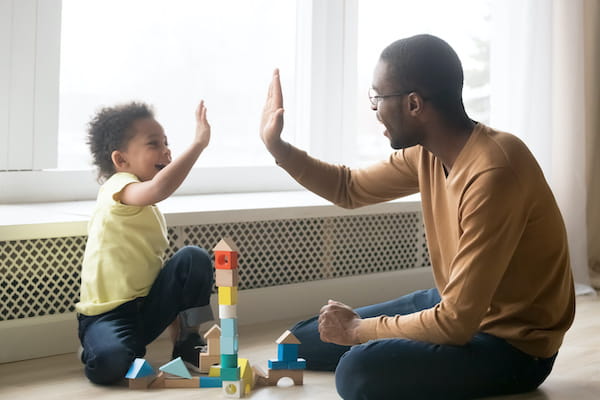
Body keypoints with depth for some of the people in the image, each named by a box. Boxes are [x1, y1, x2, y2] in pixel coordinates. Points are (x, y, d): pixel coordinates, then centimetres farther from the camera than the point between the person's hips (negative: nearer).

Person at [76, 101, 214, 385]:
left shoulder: (148, 207, 15)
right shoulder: (118, 187, -15)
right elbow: (159, 188, -40)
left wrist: (176, 312, 17)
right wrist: (199, 143, -36)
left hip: (148, 307, 8)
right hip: (107, 314, -7)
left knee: (194, 257, -13)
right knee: (111, 364, -35)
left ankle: (187, 339, 4)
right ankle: (98, 348, 3)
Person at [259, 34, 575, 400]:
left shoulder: (492, 174, -32)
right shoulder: (427, 152, -4)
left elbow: (456, 324, -31)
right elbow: (349, 189, 16)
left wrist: (358, 330, -17)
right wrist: (277, 147, 6)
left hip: (514, 345, -8)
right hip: (455, 308, 8)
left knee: (361, 369, -31)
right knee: (302, 343, 7)